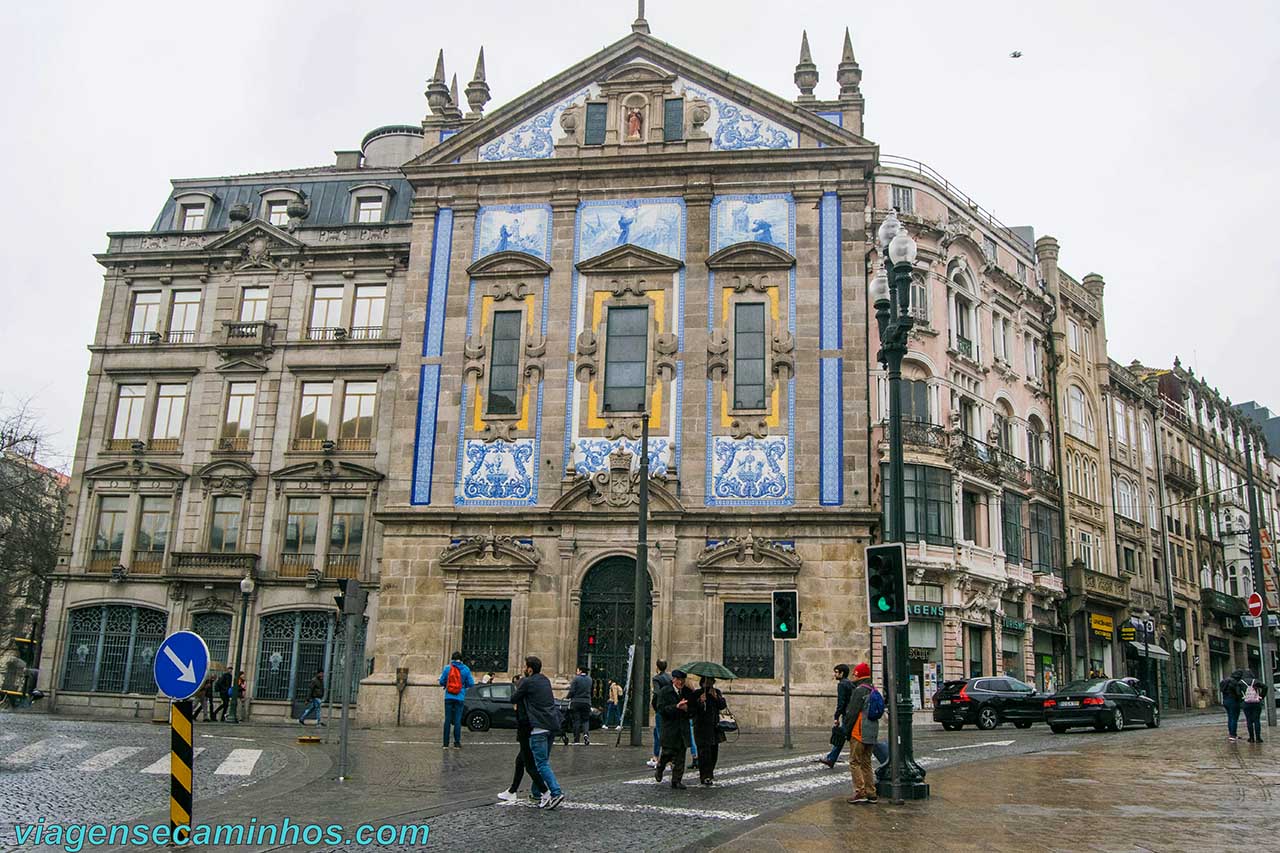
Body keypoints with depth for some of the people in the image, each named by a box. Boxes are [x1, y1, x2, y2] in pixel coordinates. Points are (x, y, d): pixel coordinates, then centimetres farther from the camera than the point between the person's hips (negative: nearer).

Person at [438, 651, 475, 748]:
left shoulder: (447, 668, -1)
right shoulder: (466, 669, -2)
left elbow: (441, 682, 1)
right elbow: (471, 683, 0)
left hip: (449, 697, 1)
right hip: (459, 698, -1)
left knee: (447, 720, 5)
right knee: (457, 720, 3)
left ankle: (446, 743, 5)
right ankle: (457, 743, 3)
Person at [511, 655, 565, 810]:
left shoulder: (527, 682, -7)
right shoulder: (544, 680, 15)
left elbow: (513, 699, -1)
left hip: (539, 726, -8)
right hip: (553, 724, 8)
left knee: (542, 763, -8)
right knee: (544, 761, 16)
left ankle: (556, 792, -18)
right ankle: (538, 791, 21)